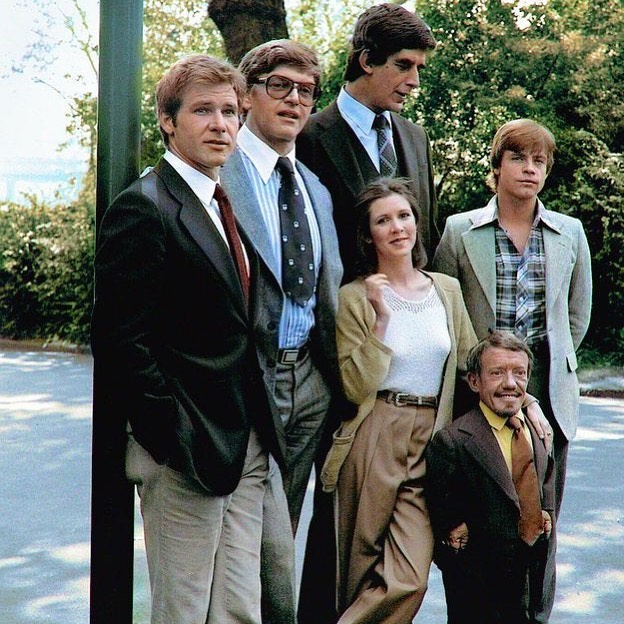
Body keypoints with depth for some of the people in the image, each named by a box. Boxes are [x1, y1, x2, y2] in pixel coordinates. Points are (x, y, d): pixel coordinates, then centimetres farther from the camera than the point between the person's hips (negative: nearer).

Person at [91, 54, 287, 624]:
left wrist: (259, 432, 11)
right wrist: (178, 442, -18)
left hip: (247, 448, 8)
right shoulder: (144, 209, -12)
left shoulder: (225, 208, 15)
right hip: (187, 451, -8)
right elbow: (122, 343, -17)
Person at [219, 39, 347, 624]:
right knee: (269, 558, -7)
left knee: (274, 544, 16)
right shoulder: (218, 173, -8)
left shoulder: (317, 190, 17)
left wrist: (332, 371, 9)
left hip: (309, 379, 7)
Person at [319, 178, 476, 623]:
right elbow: (357, 386, -10)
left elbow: (473, 367, 18)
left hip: (432, 442, 3)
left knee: (409, 578, -9)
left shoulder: (447, 290, 11)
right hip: (374, 442, -3)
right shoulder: (354, 297, -2)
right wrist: (382, 317, -15)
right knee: (362, 578, 4)